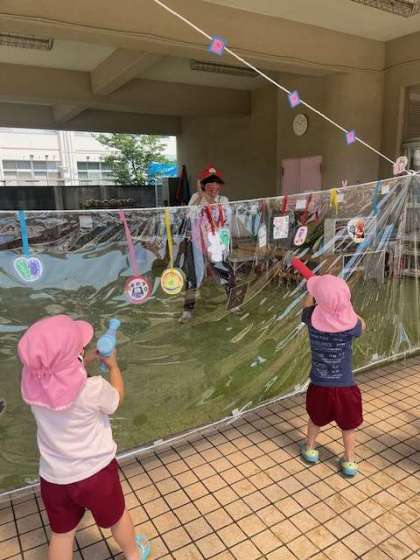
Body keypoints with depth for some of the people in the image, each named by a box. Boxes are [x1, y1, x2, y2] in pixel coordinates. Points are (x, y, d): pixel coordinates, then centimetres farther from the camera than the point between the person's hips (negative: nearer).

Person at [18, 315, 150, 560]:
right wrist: (113, 365, 5)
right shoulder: (93, 389, -31)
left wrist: (86, 359, 4)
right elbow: (117, 399, -6)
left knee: (61, 532, 24)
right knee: (116, 517, 26)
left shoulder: (32, 381, -17)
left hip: (54, 477, 3)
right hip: (94, 471, -3)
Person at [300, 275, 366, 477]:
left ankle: (310, 449, 47)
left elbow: (307, 306, 8)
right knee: (349, 425, 21)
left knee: (316, 419, 27)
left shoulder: (313, 318, -18)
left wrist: (311, 289, 23)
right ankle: (349, 462, 37)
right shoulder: (349, 323, -21)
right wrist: (343, 303, 10)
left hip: (319, 385, 2)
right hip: (344, 386, -2)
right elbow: (362, 325, 5)